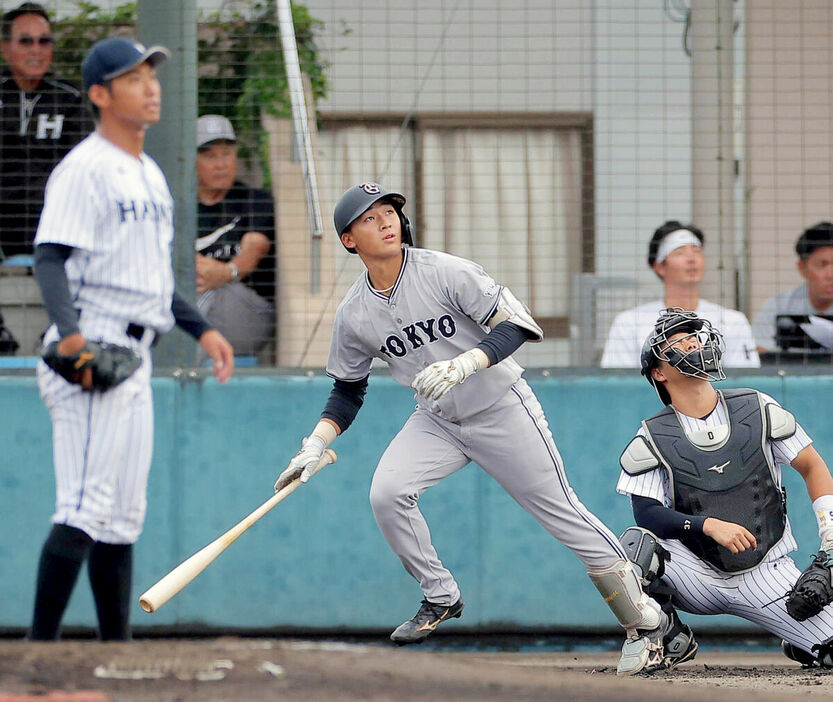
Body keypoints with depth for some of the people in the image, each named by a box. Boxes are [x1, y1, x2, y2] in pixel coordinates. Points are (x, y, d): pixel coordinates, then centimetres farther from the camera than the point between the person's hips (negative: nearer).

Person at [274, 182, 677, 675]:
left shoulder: (446, 272, -20)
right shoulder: (354, 314, -6)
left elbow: (514, 323, -24)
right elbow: (348, 391, 8)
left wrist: (464, 364, -39)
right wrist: (316, 445, -7)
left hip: (503, 410, -4)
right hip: (438, 421, 4)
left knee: (562, 513, -5)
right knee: (387, 493, -17)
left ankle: (645, 620, 4)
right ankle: (441, 598, 4)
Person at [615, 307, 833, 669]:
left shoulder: (757, 409, 0)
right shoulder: (652, 438, -4)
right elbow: (647, 514, -11)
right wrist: (709, 526, -26)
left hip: (767, 572, 1)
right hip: (699, 577, -1)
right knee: (638, 544, -32)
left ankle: (802, 644, 22)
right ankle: (670, 640, -4)